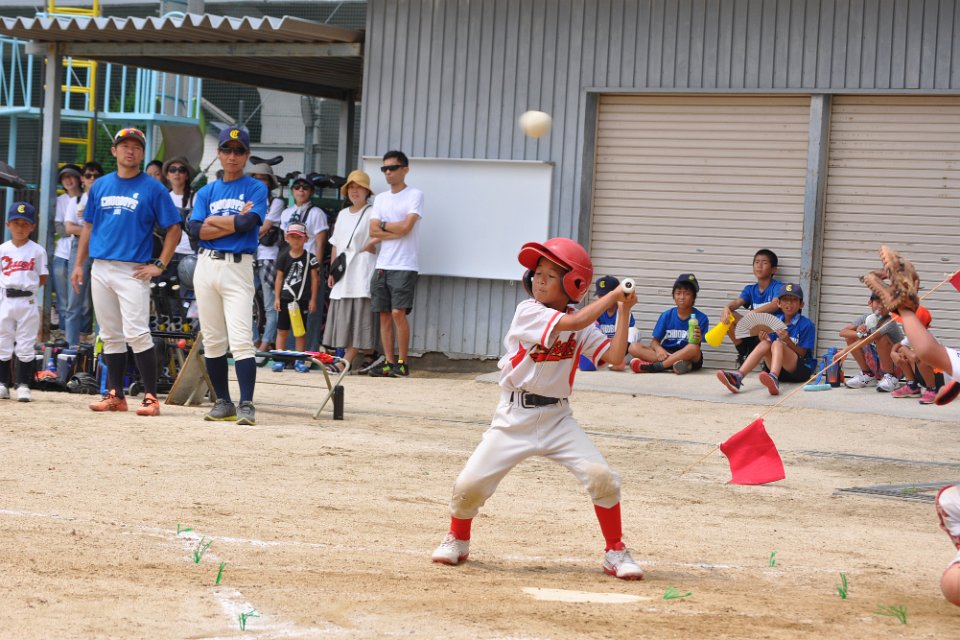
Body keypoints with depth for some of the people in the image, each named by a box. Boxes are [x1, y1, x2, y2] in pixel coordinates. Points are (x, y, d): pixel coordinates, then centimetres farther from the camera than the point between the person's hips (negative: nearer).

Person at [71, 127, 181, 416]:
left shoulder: (153, 188, 0)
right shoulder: (100, 186, 14)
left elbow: (173, 229, 0)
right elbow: (89, 226, 18)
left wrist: (159, 265, -8)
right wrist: (79, 264, 12)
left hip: (133, 271, -5)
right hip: (100, 270, 5)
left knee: (137, 334, -14)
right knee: (111, 336, 8)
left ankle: (151, 397, -12)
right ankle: (115, 395, 13)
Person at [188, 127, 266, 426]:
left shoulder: (256, 188, 3)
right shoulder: (206, 192, 14)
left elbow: (248, 223, -13)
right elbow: (196, 229, -1)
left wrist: (214, 220, -1)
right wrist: (235, 222, -7)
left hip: (238, 268, -5)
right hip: (206, 266, 5)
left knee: (241, 339, -14)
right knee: (212, 341, 7)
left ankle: (246, 405, -18)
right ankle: (223, 402, 14)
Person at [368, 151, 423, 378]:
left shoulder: (415, 195, -2)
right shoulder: (381, 199, 16)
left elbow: (406, 226, -14)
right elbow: (373, 231, 5)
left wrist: (383, 225, 1)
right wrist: (397, 231, -7)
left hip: (404, 266, -6)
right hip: (382, 265, 6)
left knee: (398, 313, -12)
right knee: (384, 314, 4)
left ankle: (402, 363, -6)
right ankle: (389, 362, 8)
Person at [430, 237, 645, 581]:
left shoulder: (583, 329, 4)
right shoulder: (528, 312, -9)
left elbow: (615, 356, -7)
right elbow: (575, 322, -23)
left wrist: (624, 310, -10)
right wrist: (613, 295, -14)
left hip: (557, 417, 3)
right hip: (514, 418, -2)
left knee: (601, 475, -16)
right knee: (469, 485, -10)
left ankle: (616, 552, 2)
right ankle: (458, 540, 22)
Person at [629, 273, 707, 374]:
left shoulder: (701, 318, -4)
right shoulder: (667, 315, 5)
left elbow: (695, 347, -9)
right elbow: (655, 341, 4)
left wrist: (696, 340, -34)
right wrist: (658, 348, -21)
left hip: (688, 358, -3)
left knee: (693, 348, -38)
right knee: (634, 347, -19)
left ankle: (654, 366, -31)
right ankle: (675, 363, -33)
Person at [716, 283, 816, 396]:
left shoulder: (806, 325, -3)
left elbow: (801, 354, -7)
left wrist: (787, 340, -23)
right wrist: (764, 340, -11)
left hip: (802, 368, -4)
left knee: (777, 344, -29)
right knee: (765, 344, -22)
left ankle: (774, 379, -62)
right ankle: (737, 377, -44)